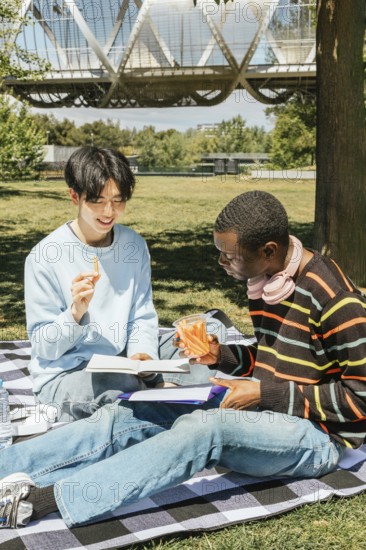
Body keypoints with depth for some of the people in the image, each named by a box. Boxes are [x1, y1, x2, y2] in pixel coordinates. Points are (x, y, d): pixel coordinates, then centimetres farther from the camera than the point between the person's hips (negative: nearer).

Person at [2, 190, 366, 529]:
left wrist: (266, 393, -21)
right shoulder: (263, 281, 6)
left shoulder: (330, 297, -19)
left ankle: (45, 499, -38)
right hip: (262, 408, 8)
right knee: (127, 416, -10)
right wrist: (222, 356, -1)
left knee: (203, 427, -36)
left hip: (318, 433, -8)